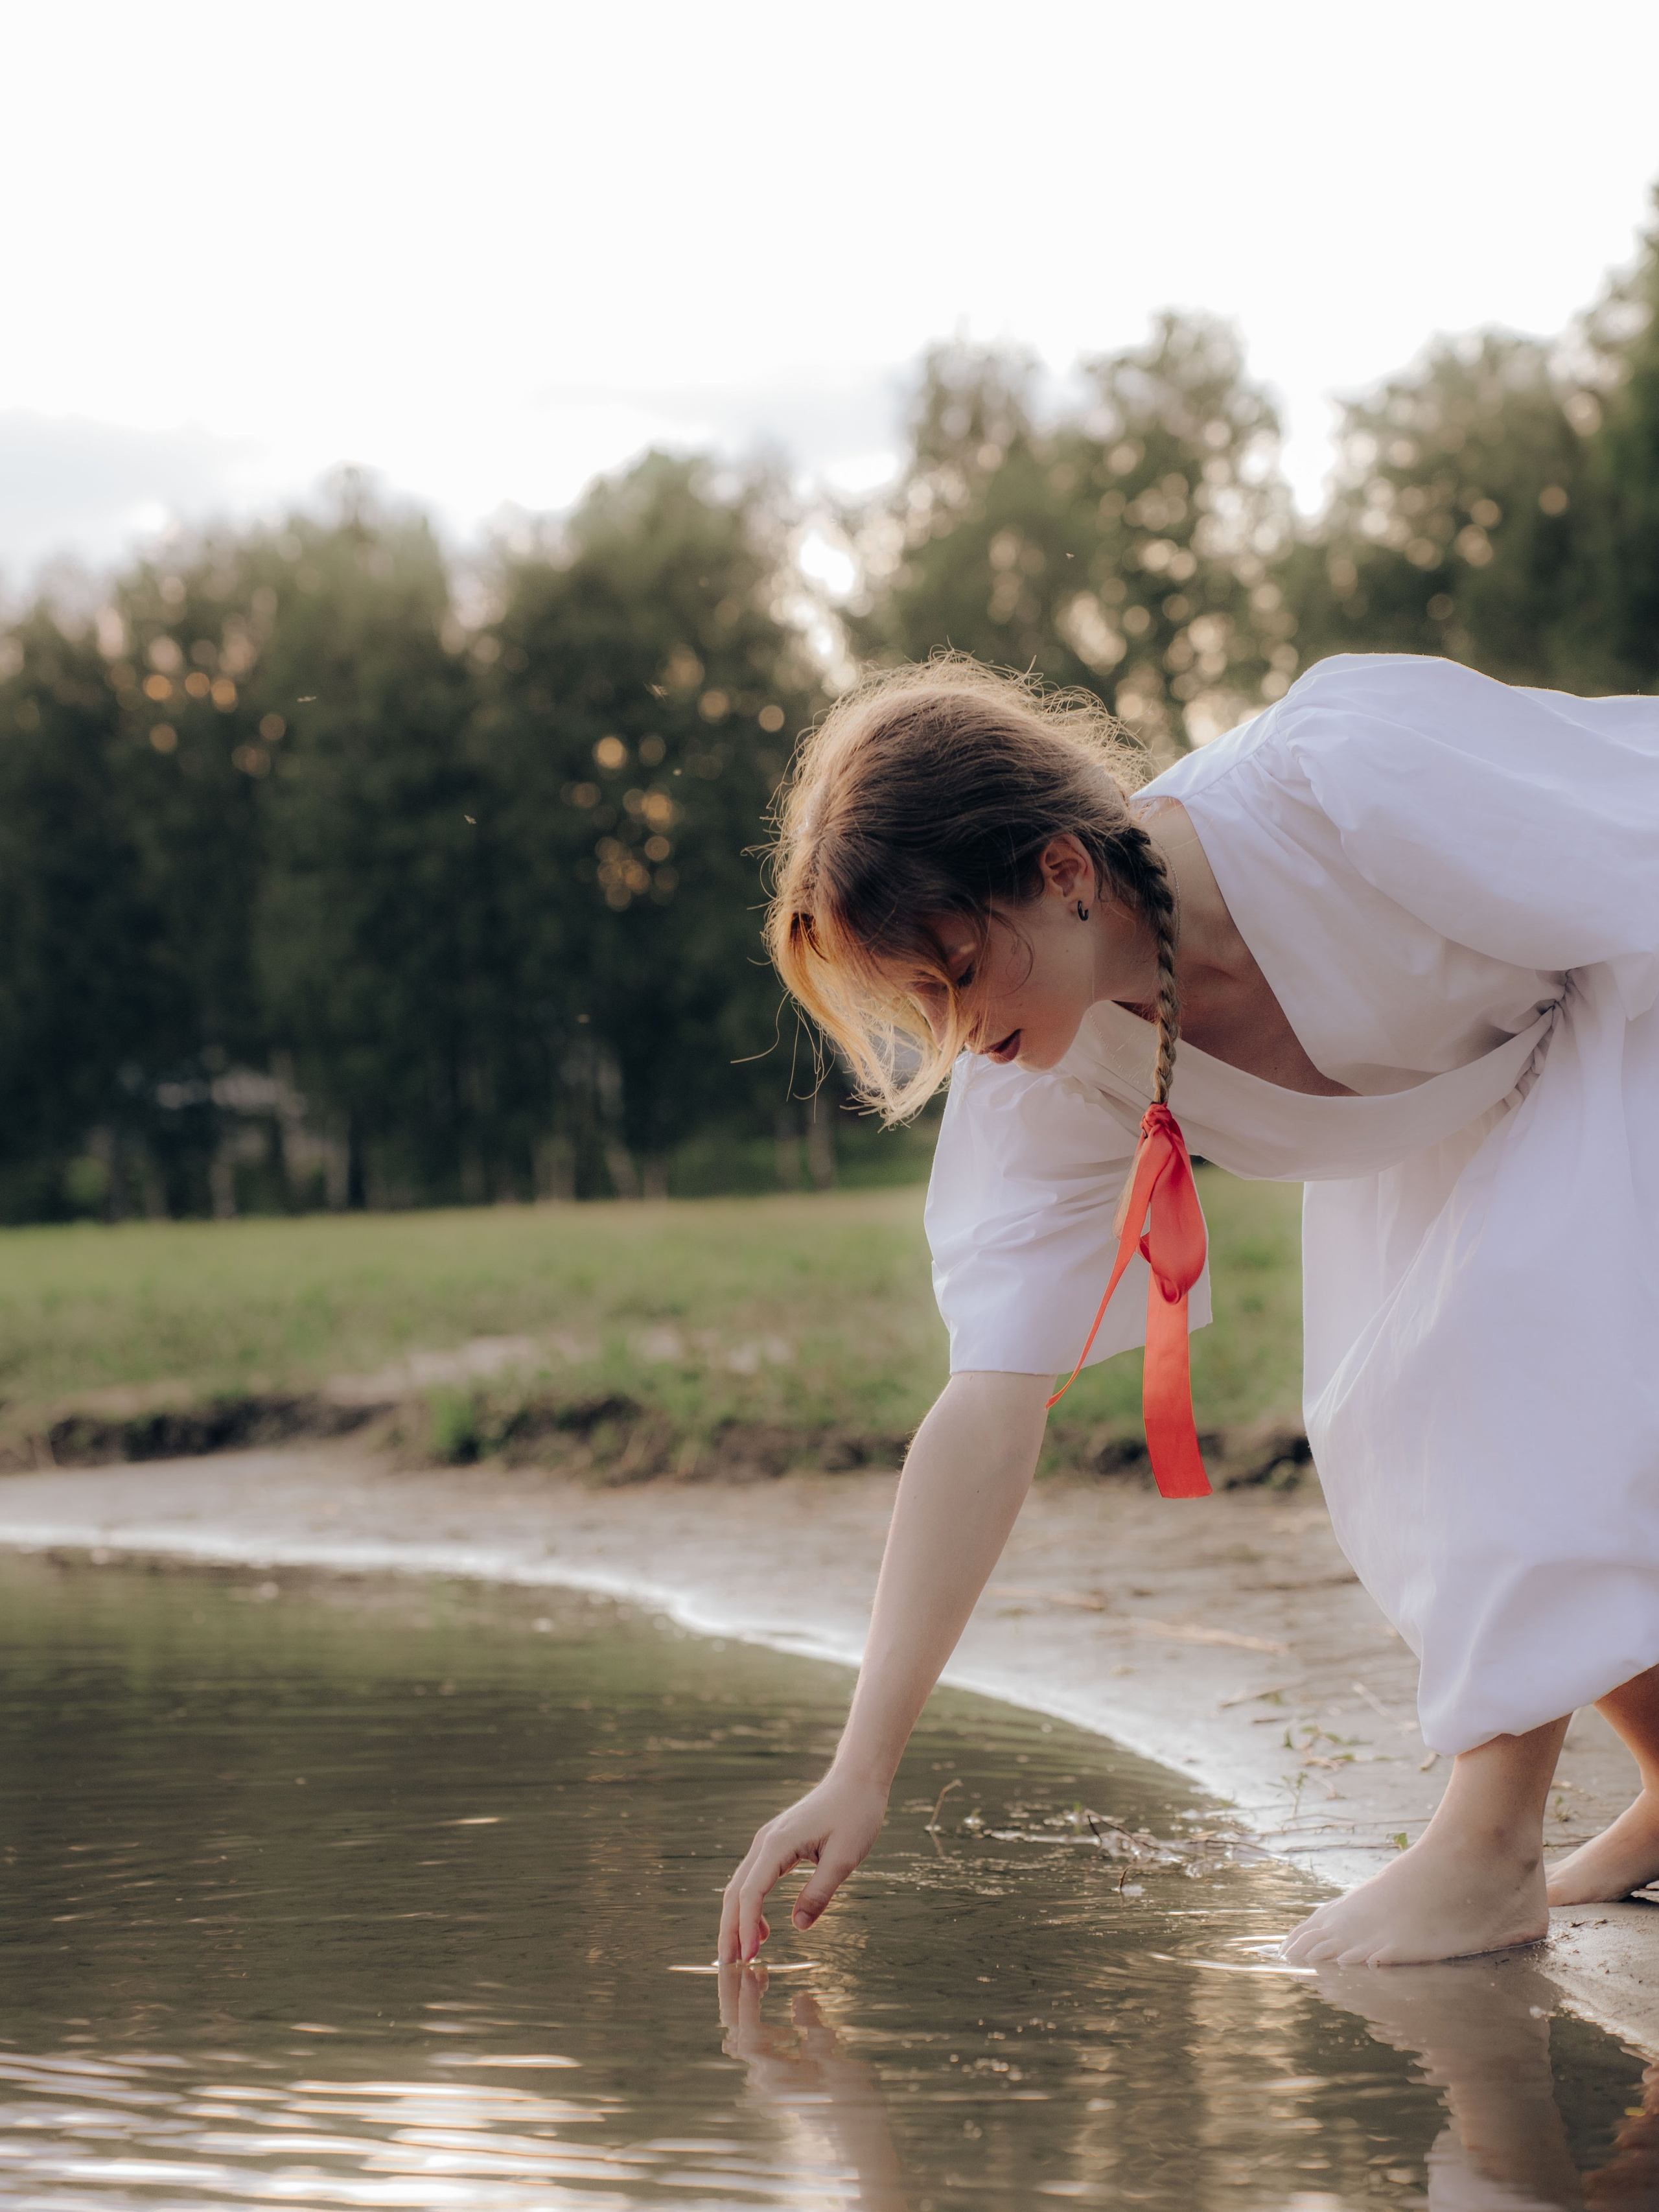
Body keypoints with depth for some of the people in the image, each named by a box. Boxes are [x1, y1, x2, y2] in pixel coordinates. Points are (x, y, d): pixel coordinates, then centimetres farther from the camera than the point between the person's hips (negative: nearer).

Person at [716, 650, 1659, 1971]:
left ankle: (1491, 1846, -20)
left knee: (1534, 1318, -25)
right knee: (1404, 1445, -5)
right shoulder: (1050, 1072, -21)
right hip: (1452, 1113, 6)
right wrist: (861, 1775, -26)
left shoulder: (1349, 788, -40)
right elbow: (992, 1408, -21)